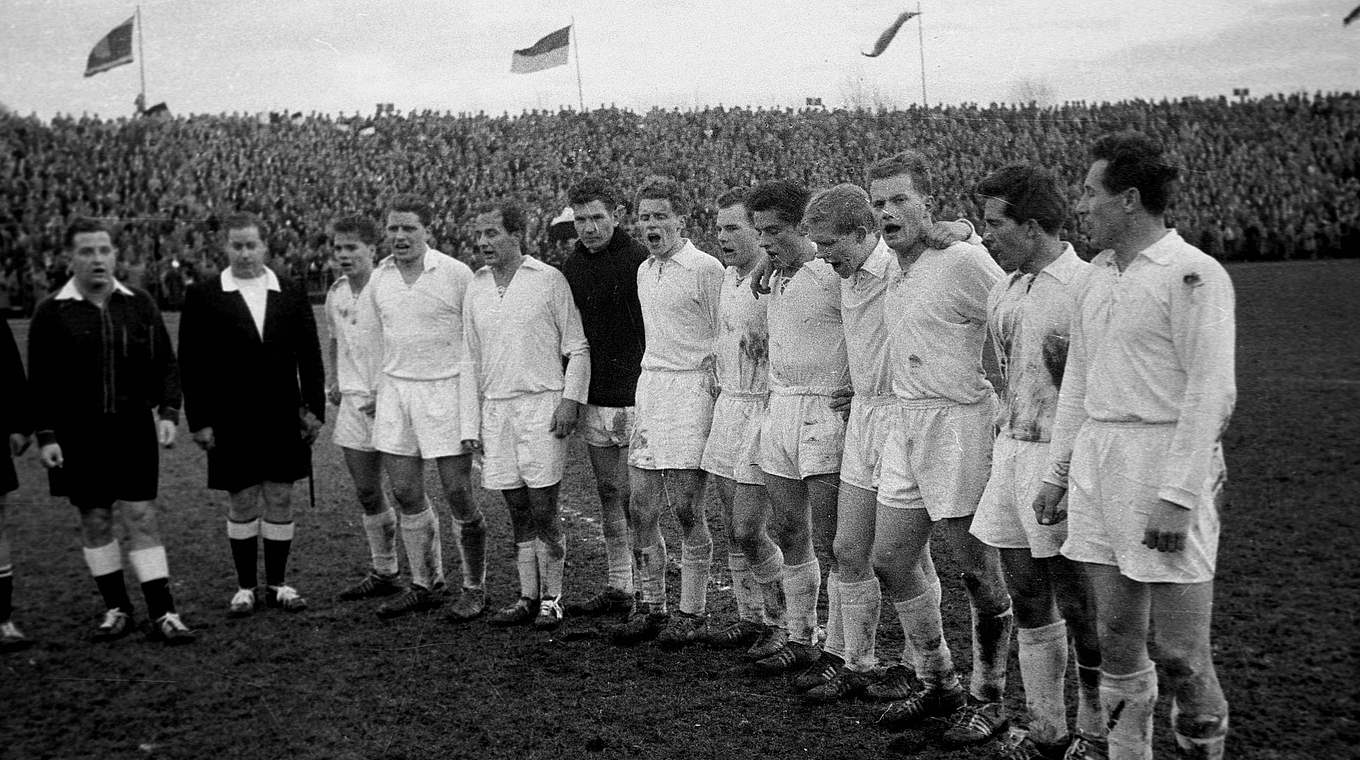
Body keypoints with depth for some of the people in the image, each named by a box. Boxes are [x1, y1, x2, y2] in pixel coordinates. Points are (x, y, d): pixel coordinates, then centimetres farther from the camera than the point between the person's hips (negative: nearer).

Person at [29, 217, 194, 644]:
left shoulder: (140, 306, 5)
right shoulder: (51, 314, -1)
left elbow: (166, 363, 8)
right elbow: (40, 382, 0)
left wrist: (168, 412, -4)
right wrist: (46, 436, -6)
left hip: (133, 429, 0)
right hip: (78, 436, 0)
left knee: (141, 518, -2)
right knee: (95, 520, 7)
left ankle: (162, 614, 0)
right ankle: (116, 609, 20)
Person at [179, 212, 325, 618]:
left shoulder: (291, 294, 6)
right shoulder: (203, 296, 0)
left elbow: (310, 357, 9)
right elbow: (191, 364, -1)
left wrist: (314, 409, 4)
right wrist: (199, 421, -5)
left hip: (284, 418, 2)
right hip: (232, 421, -2)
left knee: (280, 499, 6)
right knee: (242, 502, 5)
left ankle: (278, 584, 18)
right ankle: (245, 586, 18)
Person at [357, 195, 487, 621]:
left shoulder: (456, 274, -8)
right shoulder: (379, 278, 8)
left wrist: (472, 416, -8)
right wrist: (374, 389, 14)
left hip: (445, 390, -5)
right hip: (395, 390, 5)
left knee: (459, 496, -3)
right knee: (406, 494, 7)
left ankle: (475, 590, 11)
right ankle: (425, 586, 21)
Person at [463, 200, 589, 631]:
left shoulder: (549, 280, -4)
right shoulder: (476, 288, 11)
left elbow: (577, 348, -1)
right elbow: (473, 359, 17)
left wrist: (570, 399, -11)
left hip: (542, 405, -5)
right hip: (495, 408, 5)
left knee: (543, 511, -4)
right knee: (518, 513, 9)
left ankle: (551, 600, 6)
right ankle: (528, 598, 16)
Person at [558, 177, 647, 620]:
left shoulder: (639, 260, -10)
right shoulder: (572, 266, 10)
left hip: (632, 400, -7)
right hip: (591, 400, 7)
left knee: (632, 498, -4)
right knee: (608, 494, 12)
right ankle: (617, 588, 21)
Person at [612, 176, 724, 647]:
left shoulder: (705, 269, -8)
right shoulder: (644, 272, 15)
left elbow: (723, 340, -7)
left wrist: (714, 395, -11)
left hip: (691, 389, -7)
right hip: (648, 385, 7)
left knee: (686, 511, -3)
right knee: (640, 510, 7)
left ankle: (691, 612, 8)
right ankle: (651, 607, 19)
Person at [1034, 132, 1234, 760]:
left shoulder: (1192, 274, -11)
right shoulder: (1094, 276, 13)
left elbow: (1211, 393, -15)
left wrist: (1177, 495, -19)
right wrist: (1058, 471, 17)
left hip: (1166, 457, -7)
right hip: (1097, 459, 7)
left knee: (1178, 649, -2)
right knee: (1116, 633, 13)